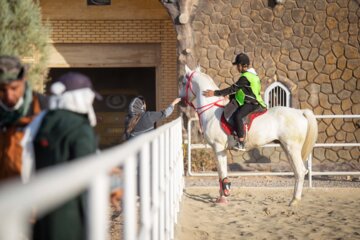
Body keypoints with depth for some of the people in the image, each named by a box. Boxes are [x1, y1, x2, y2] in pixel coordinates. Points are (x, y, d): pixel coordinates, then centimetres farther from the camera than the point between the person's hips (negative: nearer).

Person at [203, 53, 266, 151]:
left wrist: (215, 93, -20)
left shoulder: (245, 77, -18)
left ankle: (241, 144, -38)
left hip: (251, 103, -12)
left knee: (238, 116, -31)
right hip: (248, 101, 12)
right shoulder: (252, 74, 14)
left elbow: (233, 89, -22)